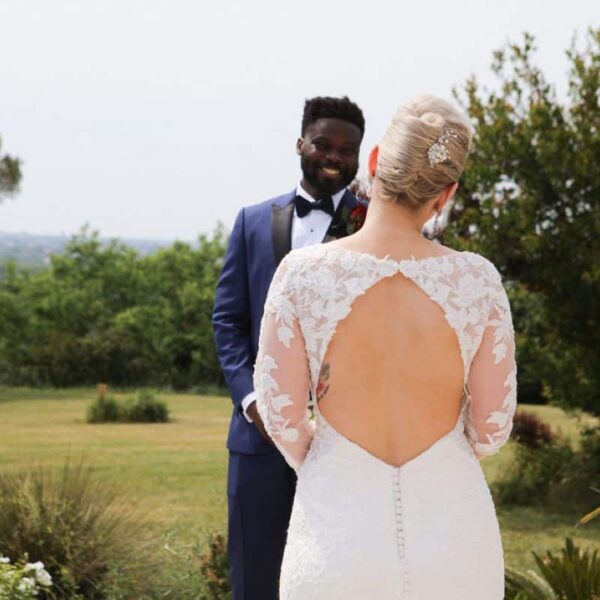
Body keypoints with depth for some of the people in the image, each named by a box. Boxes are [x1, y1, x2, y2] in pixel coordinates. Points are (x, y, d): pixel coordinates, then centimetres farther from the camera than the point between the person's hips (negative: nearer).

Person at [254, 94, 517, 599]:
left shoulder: (302, 273, -12)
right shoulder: (477, 280, -10)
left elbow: (283, 416, -7)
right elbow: (492, 427, -4)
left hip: (338, 533, -1)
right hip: (453, 535, 1)